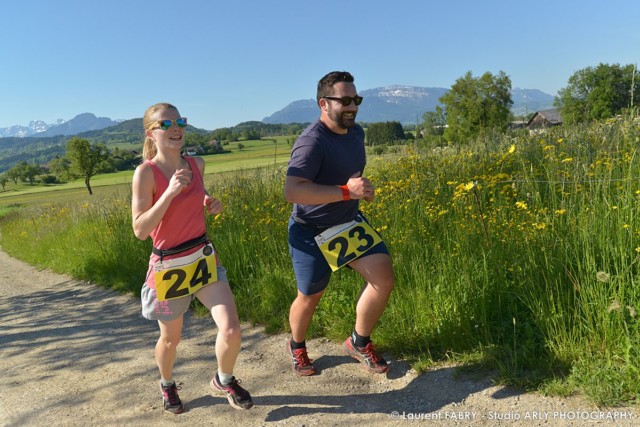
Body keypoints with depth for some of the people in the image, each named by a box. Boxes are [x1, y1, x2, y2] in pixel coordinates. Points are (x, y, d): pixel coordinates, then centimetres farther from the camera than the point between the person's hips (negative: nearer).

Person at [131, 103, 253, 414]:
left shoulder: (196, 164, 1)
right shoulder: (145, 172, -15)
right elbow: (140, 230, -19)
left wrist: (211, 204, -2)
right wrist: (170, 193, -28)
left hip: (204, 257, 4)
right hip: (168, 266, -4)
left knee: (231, 329, -7)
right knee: (171, 338, 15)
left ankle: (224, 381, 24)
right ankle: (167, 386, 48)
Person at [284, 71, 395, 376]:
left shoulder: (356, 132, 2)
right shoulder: (311, 142, -25)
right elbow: (292, 191, -38)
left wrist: (362, 188, 5)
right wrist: (347, 191, -38)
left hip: (348, 222, 7)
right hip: (311, 232, -6)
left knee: (384, 277, -7)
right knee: (310, 297, 10)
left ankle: (359, 343, 16)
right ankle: (296, 346, 42)